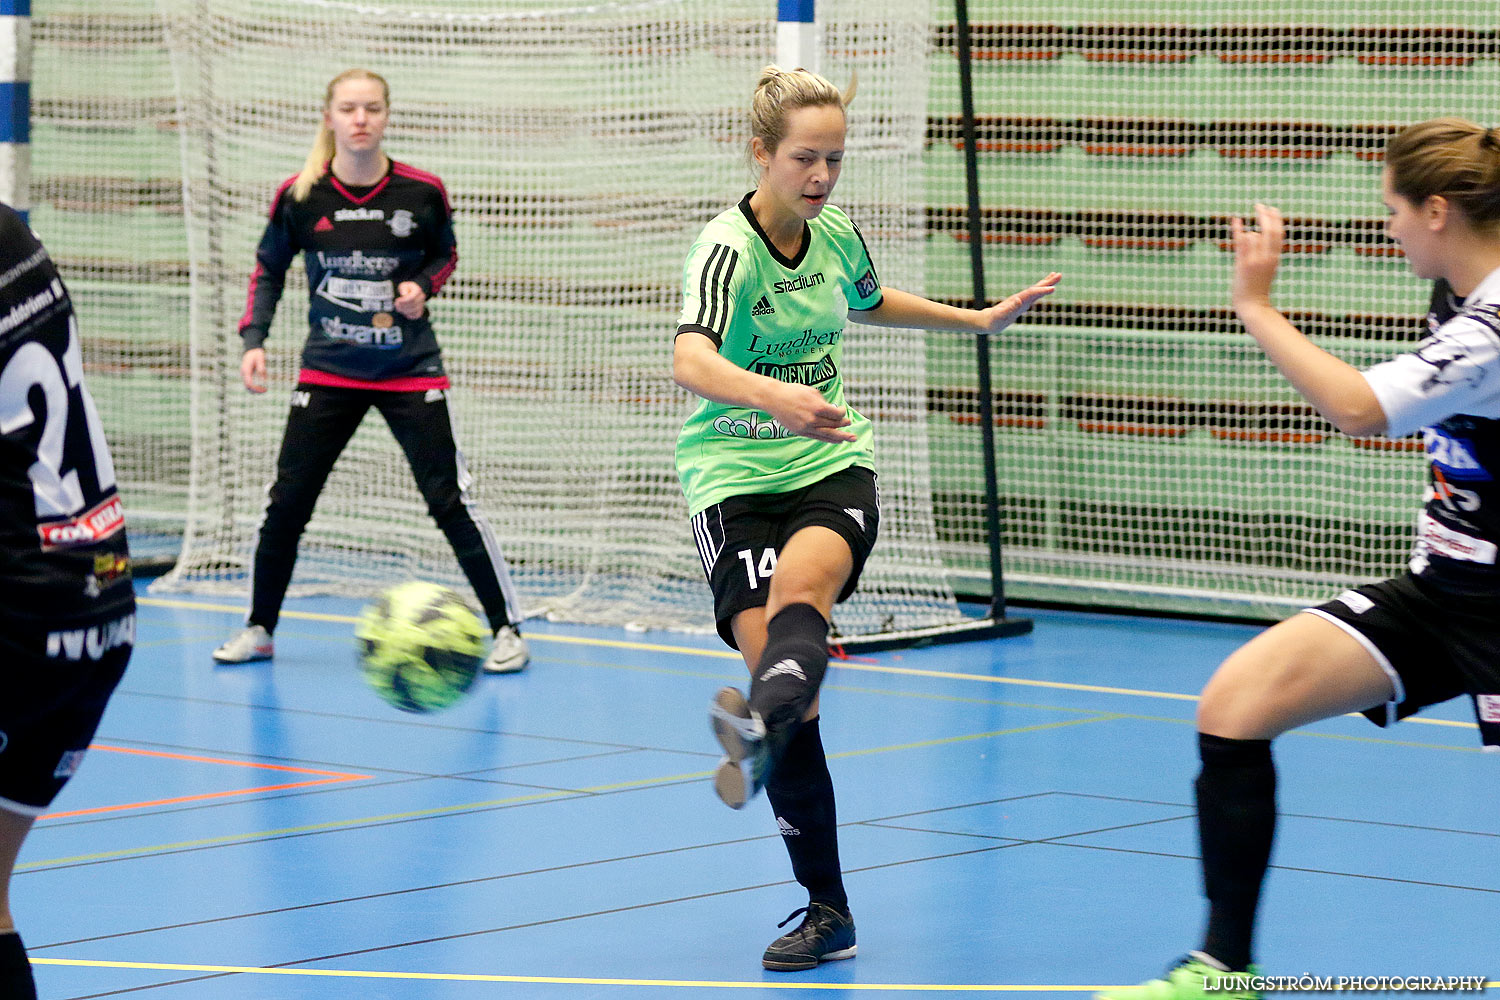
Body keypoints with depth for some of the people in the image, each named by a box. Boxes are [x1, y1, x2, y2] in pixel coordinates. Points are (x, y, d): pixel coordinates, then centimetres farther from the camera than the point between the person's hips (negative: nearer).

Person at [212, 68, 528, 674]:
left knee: (449, 499, -6)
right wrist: (254, 339, -4)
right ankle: (259, 629, 19)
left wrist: (422, 286, -10)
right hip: (328, 372, 1)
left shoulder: (422, 192, -8)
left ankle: (506, 628, 5)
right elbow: (268, 269, 7)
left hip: (410, 371, -1)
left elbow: (445, 255, 10)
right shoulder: (299, 197, -7)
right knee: (287, 502, 1)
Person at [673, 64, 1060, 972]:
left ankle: (759, 733, -64)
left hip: (832, 464, 3)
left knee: (802, 580, -32)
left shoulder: (837, 235, 4)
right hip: (737, 476, -3)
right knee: (772, 653, -12)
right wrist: (776, 397, -53)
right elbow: (690, 361, -35)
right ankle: (828, 913, -1)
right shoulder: (728, 248, -15)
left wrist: (981, 319, 32)